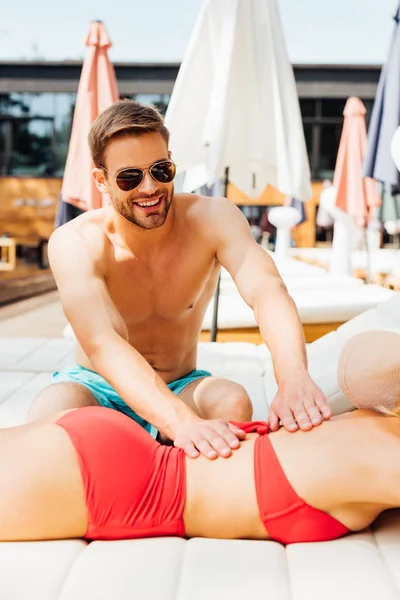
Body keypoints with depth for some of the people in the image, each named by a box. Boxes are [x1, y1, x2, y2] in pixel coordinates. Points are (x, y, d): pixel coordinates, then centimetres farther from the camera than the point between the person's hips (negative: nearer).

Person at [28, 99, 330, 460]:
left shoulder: (212, 218, -16)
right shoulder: (75, 244, -22)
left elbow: (266, 289, -35)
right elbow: (102, 344, -39)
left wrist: (293, 377, -57)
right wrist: (182, 422, -57)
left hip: (181, 387, 2)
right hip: (97, 387, -1)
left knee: (234, 404, -32)